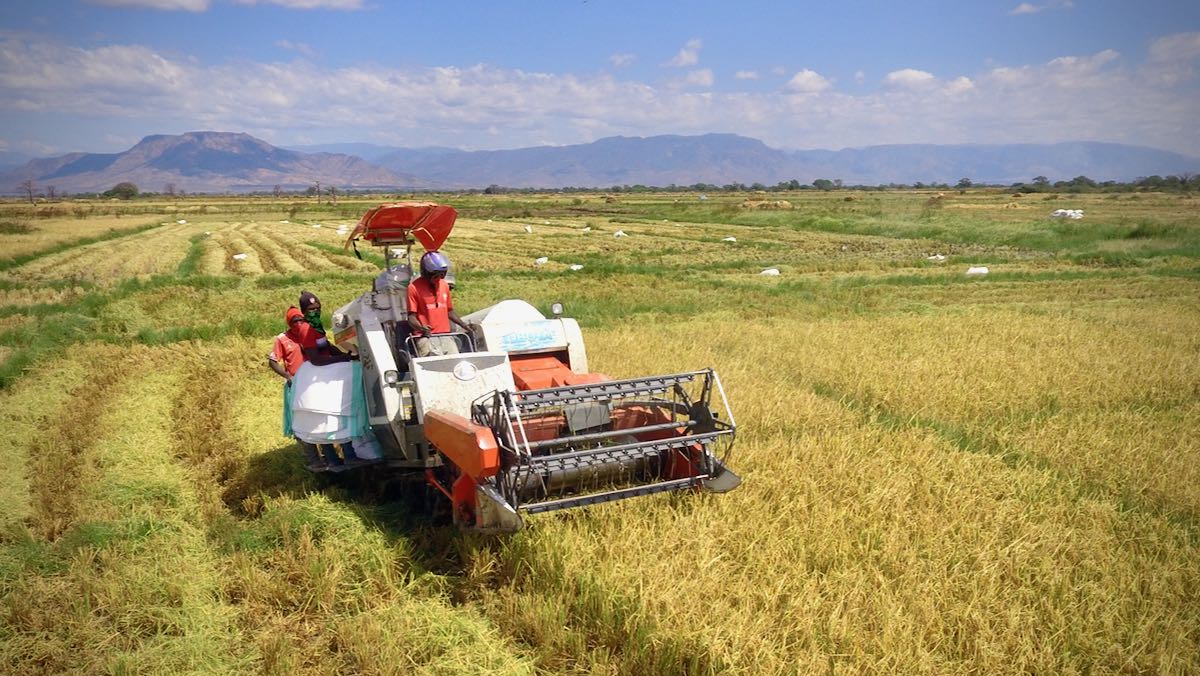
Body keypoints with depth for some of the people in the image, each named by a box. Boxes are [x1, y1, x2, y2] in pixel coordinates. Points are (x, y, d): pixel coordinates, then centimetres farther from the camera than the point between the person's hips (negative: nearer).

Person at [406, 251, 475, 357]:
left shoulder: (444, 285, 16)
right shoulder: (414, 287, -2)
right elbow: (411, 316, -4)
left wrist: (464, 325, 13)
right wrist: (421, 328, -24)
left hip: (445, 335, 5)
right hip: (426, 337, -5)